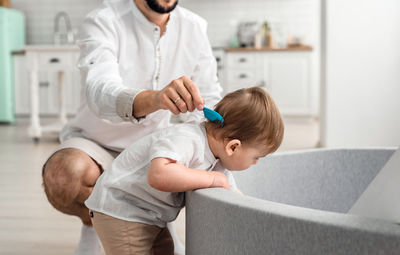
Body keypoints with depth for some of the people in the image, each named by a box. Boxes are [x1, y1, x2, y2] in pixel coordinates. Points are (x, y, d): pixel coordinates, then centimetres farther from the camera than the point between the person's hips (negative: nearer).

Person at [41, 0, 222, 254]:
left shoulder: (194, 27, -9)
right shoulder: (103, 21, -23)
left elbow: (210, 100, -3)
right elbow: (100, 91, -42)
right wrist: (154, 99, -63)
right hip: (97, 144, -5)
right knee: (65, 174, -36)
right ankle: (93, 222, -2)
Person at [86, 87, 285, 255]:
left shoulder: (218, 161, 1)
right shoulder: (185, 140, -32)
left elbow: (230, 192, 17)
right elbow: (159, 175, -49)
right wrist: (214, 179, -38)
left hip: (152, 217, 10)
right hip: (120, 211, -10)